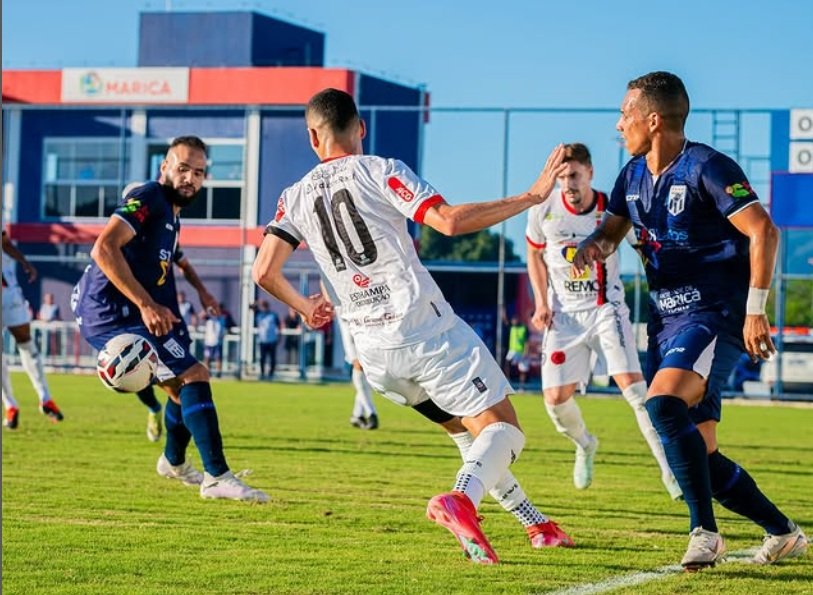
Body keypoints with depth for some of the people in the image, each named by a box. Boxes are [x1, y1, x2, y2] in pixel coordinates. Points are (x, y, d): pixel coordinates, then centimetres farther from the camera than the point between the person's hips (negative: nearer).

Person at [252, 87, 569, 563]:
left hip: (374, 352, 5)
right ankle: (462, 499, -32)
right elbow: (450, 221, -16)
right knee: (503, 430, -2)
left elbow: (264, 272, 3)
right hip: (427, 328, -5)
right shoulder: (381, 172, -4)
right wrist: (531, 197, -10)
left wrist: (304, 306, 24)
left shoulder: (296, 197, 10)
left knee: (464, 424, 24)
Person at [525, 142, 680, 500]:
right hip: (564, 313, 2)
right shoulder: (544, 212, -8)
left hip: (606, 308, -2)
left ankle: (669, 469, -12)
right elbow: (534, 253, 11)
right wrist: (541, 302, 4)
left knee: (632, 384, -18)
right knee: (556, 398, -3)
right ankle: (585, 445, 31)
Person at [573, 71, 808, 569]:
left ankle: (704, 531, -24)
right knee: (699, 455, 5)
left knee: (664, 405, -30)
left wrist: (756, 309, -21)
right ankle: (784, 533, 19)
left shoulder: (706, 168, -14)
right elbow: (612, 230, 24)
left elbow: (764, 232, -18)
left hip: (715, 316, -8)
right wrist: (593, 247, -1)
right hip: (668, 320, 8)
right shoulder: (634, 175, 10)